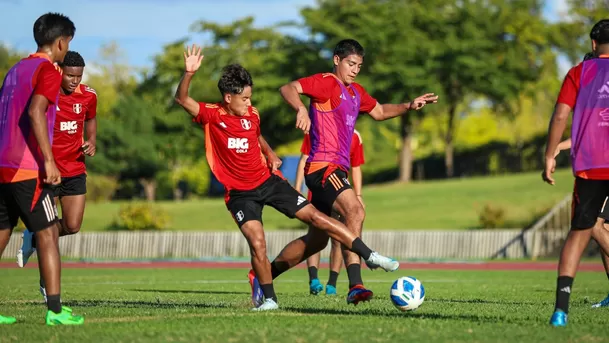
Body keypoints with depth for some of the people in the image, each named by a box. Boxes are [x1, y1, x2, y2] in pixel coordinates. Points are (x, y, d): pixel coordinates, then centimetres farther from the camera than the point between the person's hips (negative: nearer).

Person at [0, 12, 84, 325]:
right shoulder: (48, 70, -7)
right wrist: (48, 160, -23)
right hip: (29, 169, -8)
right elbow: (35, 111, -22)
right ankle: (55, 310, -7)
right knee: (48, 235, -3)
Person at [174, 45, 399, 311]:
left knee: (316, 217, -2)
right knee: (257, 244, -20)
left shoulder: (252, 115, 3)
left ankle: (369, 256, 3)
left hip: (267, 181, 4)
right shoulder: (212, 115, -11)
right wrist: (189, 73, -42)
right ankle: (269, 299, -2)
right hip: (240, 193, -4)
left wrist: (270, 155, 8)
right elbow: (182, 99, -26)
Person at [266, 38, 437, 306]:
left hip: (337, 171, 10)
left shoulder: (356, 92, 20)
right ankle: (355, 286, -36)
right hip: (323, 166, -10)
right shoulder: (326, 83, -7)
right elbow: (288, 89, -20)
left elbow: (379, 112, 35)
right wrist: (301, 109, -39)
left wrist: (410, 106, 21)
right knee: (355, 212, -29)